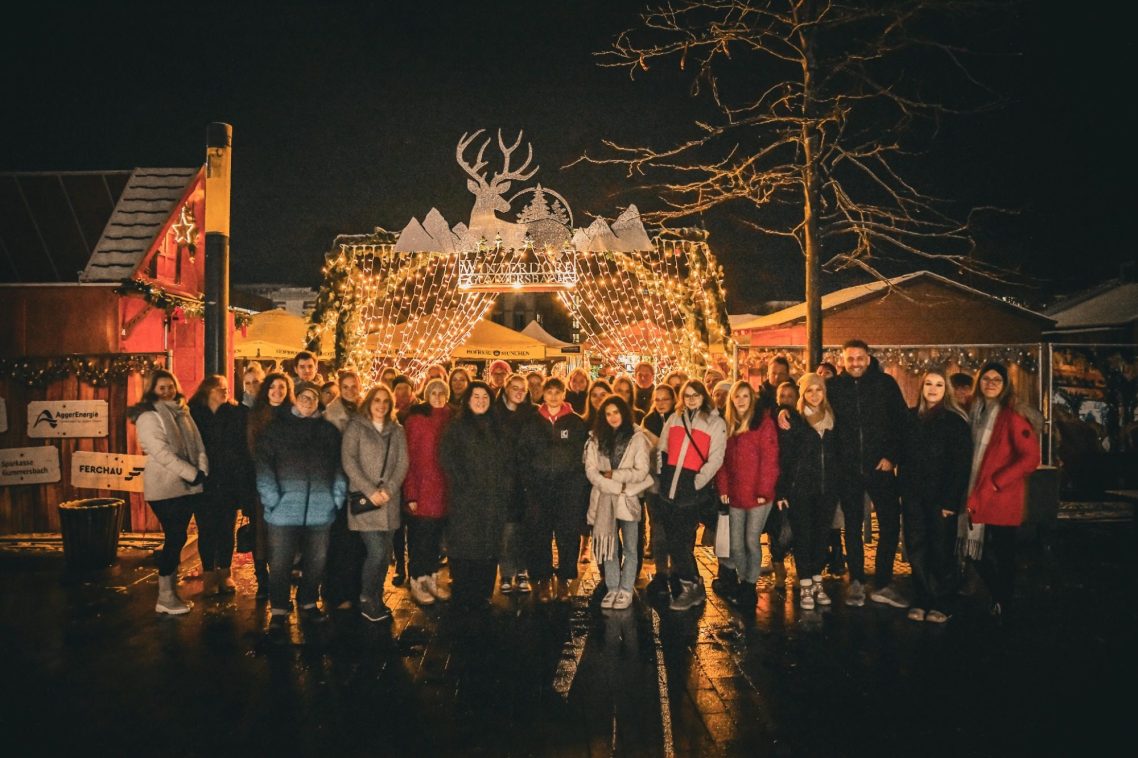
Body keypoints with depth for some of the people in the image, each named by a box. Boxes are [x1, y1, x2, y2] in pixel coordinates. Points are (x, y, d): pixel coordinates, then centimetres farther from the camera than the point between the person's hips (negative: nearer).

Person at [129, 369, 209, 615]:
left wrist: (202, 471, -6)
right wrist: (193, 474, -18)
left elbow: (197, 443, 10)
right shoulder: (149, 416, -7)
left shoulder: (182, 412, 14)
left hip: (188, 486, 6)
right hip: (165, 488, -6)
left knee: (177, 539, 10)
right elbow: (161, 452, -16)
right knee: (175, 539, -6)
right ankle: (165, 598, 4)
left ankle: (171, 592, 19)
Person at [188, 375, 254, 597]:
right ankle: (209, 575, 17)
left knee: (226, 529, 8)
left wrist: (244, 479, -7)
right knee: (206, 530, 6)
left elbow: (244, 446, 0)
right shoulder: (193, 414, 1)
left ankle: (224, 574, 21)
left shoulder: (237, 413, 2)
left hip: (229, 482, 1)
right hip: (204, 482, 0)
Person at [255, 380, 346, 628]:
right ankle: (279, 610, 15)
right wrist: (271, 496, -11)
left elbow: (338, 466, 13)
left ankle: (308, 602, 28)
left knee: (316, 561, 10)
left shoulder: (328, 431, 14)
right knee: (280, 563, 1)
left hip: (320, 509, 3)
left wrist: (337, 496, 3)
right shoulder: (277, 427, 6)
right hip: (284, 508, -2)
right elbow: (262, 461, -2)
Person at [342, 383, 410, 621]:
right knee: (376, 552, -11)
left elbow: (403, 463, 6)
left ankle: (377, 600, 21)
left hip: (389, 500, 4)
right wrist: (370, 491, -14)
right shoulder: (355, 426, 1)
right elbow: (349, 461, -7)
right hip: (364, 499, -4)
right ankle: (365, 601, 8)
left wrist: (388, 489, -9)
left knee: (385, 553, 6)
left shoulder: (397, 430, 13)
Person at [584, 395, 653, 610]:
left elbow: (641, 471, -7)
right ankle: (612, 589, 16)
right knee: (609, 546, 7)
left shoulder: (637, 438, -2)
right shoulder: (596, 439, 7)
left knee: (630, 548, 3)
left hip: (628, 499, -2)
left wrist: (613, 475, -11)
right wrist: (615, 487, -12)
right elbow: (590, 471, -2)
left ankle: (626, 590, 12)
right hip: (604, 498, 3)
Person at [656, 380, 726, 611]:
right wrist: (661, 475, 7)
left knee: (681, 540, -6)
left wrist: (697, 482, -13)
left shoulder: (716, 423, 1)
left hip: (691, 491, -5)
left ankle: (690, 587, 9)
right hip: (668, 489, 5)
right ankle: (695, 587, 22)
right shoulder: (674, 419, 14)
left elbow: (715, 459, -6)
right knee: (675, 540, 9)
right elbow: (662, 450, 17)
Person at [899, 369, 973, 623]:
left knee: (941, 551, 3)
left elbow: (962, 464, -8)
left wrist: (950, 500, -15)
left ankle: (940, 604, 12)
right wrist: (903, 491, 4)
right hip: (914, 496, 4)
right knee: (916, 549, 4)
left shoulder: (955, 421, -3)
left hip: (941, 497, -4)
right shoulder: (911, 417, 9)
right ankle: (921, 600, 13)